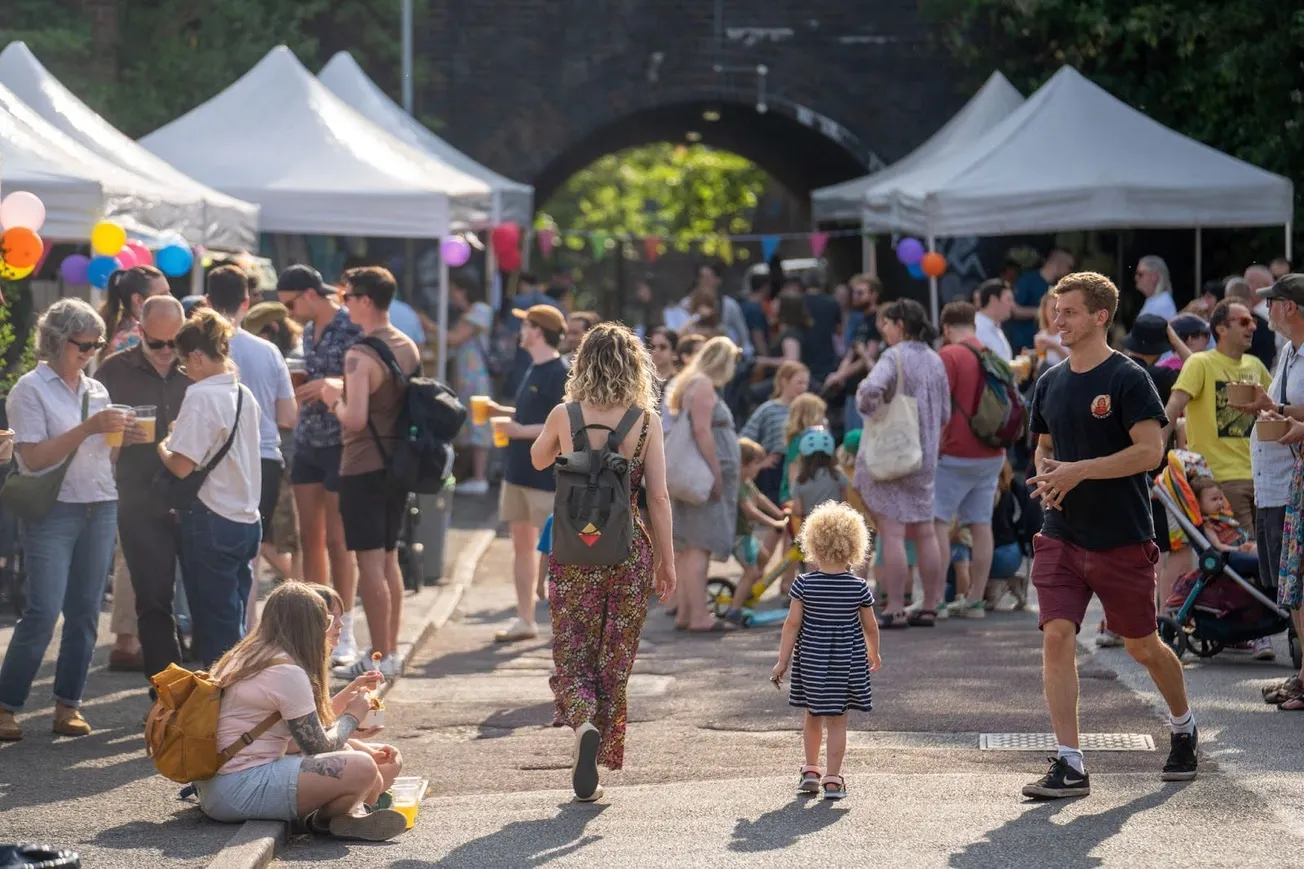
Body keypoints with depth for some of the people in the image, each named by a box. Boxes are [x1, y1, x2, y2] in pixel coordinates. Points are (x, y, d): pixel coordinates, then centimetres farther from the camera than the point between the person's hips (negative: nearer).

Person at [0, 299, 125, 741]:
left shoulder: (96, 390, 14)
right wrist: (88, 428, -19)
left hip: (100, 509, 6)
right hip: (52, 511, -6)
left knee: (85, 613, 4)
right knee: (43, 613, -11)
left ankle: (68, 705, 11)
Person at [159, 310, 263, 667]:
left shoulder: (201, 397, -15)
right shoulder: (244, 396, 9)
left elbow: (182, 466, -19)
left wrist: (162, 446, 0)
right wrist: (181, 435, 17)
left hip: (210, 521, -8)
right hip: (246, 520, 8)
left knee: (216, 628, -2)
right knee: (233, 625, 13)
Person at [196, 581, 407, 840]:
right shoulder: (286, 672, -14)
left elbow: (309, 728, 22)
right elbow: (319, 747, -12)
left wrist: (350, 692, 15)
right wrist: (352, 716, 5)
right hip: (239, 788, -11)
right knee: (361, 770, -25)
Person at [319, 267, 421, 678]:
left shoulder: (360, 356, -18)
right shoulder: (409, 348, 8)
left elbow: (356, 418, -26)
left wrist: (334, 401, -5)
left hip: (364, 469, -8)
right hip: (398, 465, 9)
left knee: (369, 562, -4)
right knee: (389, 559, 16)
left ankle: (378, 657, -3)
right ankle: (391, 650, 21)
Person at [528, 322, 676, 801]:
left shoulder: (565, 416, -5)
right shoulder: (645, 423, -6)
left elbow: (538, 460, 16)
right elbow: (659, 498, -5)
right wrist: (666, 562, 3)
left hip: (574, 553, 0)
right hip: (629, 553, 0)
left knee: (571, 654, 9)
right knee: (614, 659, 13)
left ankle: (584, 724, -21)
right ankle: (595, 765, 15)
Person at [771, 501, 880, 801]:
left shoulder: (804, 584, -10)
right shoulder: (859, 588, -7)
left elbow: (792, 624, -9)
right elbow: (870, 627, 2)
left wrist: (782, 661, -2)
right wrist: (874, 654, 20)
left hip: (810, 658, 1)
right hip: (847, 661, -1)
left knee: (812, 716, 19)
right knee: (837, 721, 4)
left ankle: (811, 771, 25)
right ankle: (833, 780, 4)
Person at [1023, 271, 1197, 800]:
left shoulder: (1127, 379, -10)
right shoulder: (1049, 384, 9)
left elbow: (1151, 450, -17)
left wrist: (1078, 471, -21)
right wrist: (1046, 476, -1)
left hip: (1123, 539, -5)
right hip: (1062, 536, 5)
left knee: (1142, 646, 9)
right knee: (1057, 637, -11)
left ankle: (1183, 727, 38)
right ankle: (1069, 765, -9)